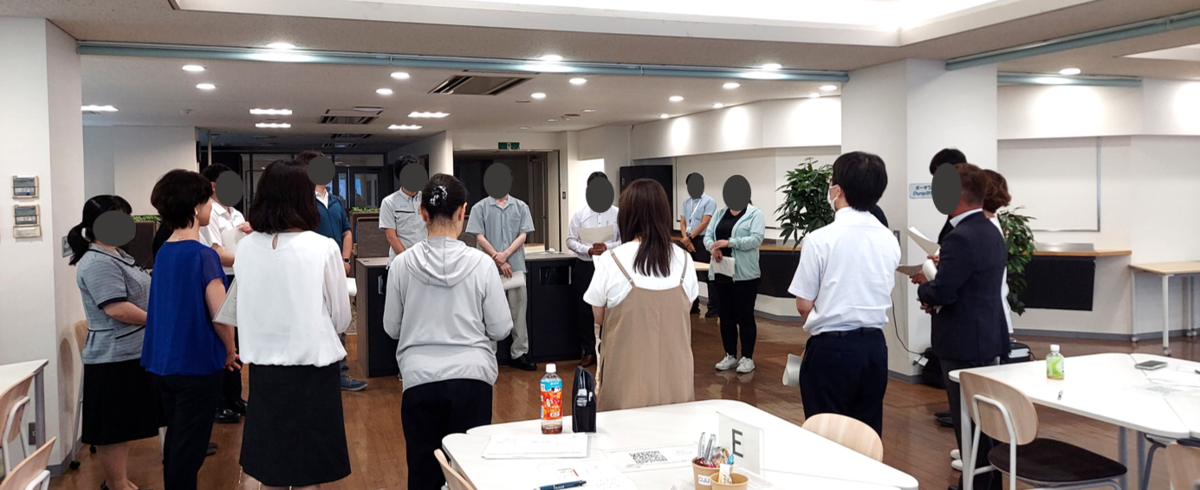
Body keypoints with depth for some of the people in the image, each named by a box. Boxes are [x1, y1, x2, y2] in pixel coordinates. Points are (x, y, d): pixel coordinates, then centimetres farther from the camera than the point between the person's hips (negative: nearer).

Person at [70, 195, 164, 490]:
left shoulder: (117, 255, 14)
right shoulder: (98, 263, -18)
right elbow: (117, 309, -25)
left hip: (132, 354, 10)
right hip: (115, 358, -10)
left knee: (124, 425, 18)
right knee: (113, 427, -1)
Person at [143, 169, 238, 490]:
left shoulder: (163, 252, 6)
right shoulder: (204, 255, -17)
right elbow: (220, 316, -19)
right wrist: (230, 351, -1)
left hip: (161, 362, 7)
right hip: (197, 364, -7)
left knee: (174, 442, 18)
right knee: (189, 450, 1)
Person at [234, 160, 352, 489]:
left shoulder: (246, 247, -2)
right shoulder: (322, 248, -12)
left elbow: (243, 314, 9)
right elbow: (341, 318, -2)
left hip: (263, 369, 4)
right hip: (311, 370, -4)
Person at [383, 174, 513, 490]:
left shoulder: (402, 264, -3)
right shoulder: (481, 263, -6)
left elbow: (391, 328, 7)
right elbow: (501, 329, -1)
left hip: (421, 378, 1)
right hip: (471, 377, -1)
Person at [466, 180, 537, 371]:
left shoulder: (521, 207, 8)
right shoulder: (480, 207, 2)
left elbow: (523, 235, 2)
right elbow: (480, 237, -3)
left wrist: (506, 254, -13)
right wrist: (499, 261, -10)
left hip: (516, 266, 2)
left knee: (518, 311, 5)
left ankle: (520, 354, 12)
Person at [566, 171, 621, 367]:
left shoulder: (617, 213, -1)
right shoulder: (580, 213, 1)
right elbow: (570, 241, 0)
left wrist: (608, 247, -19)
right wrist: (588, 249, -17)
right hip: (585, 267, 1)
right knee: (585, 310, 7)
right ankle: (589, 352, 19)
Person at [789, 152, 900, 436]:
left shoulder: (820, 239, -14)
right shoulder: (889, 240, 4)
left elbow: (804, 304, -7)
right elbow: (883, 298, 10)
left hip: (831, 348, -5)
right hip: (874, 345, 6)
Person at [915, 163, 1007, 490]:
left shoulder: (961, 237, -22)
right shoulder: (991, 232, 11)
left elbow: (942, 292, -25)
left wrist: (924, 288, -5)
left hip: (964, 342, -10)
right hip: (987, 337, 10)